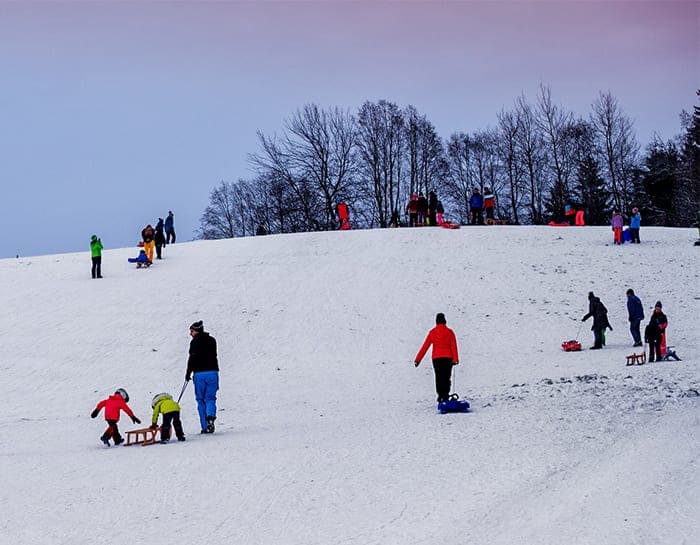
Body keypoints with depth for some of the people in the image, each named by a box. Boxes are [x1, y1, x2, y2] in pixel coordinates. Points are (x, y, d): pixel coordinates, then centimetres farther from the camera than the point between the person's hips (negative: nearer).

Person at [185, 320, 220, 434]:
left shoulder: (195, 342, -5)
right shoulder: (212, 340, 10)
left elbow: (192, 358, -9)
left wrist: (188, 373, -1)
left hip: (199, 374, -3)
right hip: (213, 372, 3)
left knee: (201, 400, 6)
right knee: (210, 398, 9)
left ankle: (205, 427, 1)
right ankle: (210, 416, -21)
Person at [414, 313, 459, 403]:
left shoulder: (432, 332, 1)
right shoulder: (449, 332, 0)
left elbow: (425, 346, 1)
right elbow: (454, 346, -5)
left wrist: (418, 359, 4)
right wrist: (455, 359, -5)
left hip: (436, 358, 0)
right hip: (448, 358, 0)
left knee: (439, 378, 7)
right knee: (446, 377, 5)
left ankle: (440, 395, -1)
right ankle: (445, 395, -6)